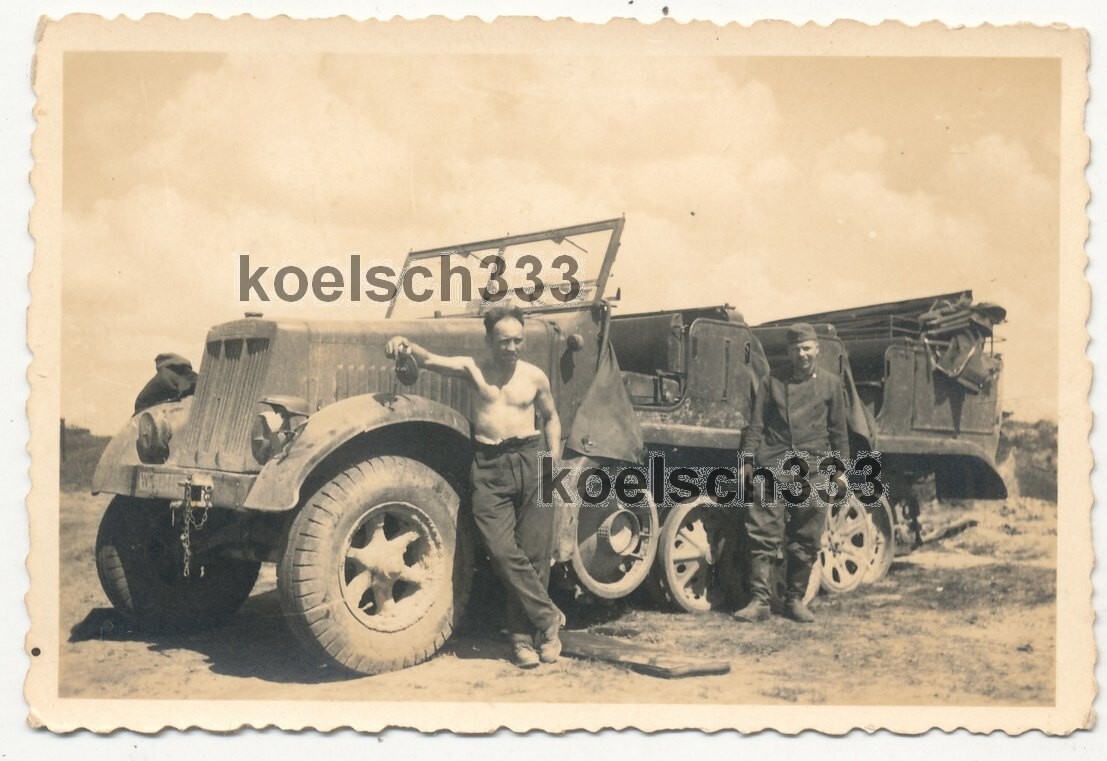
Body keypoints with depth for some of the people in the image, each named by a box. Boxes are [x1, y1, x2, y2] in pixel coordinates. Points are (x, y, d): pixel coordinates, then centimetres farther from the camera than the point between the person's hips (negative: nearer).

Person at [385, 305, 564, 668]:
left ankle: (524, 634, 14)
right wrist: (408, 346, -32)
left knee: (535, 553, 1)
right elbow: (430, 360, -11)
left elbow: (551, 417, 22)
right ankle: (549, 618, 3)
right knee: (504, 551, -12)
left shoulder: (535, 376, 9)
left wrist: (554, 462, 11)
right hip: (489, 466, -1)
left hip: (530, 461, 1)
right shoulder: (473, 369, 5)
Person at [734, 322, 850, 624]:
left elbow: (839, 432, 13)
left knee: (805, 541, 5)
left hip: (813, 472, 1)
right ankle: (759, 600, -2)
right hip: (772, 467, -1)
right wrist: (748, 460, 0)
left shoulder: (831, 384, 11)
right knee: (764, 534, -5)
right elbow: (756, 425, 8)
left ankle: (795, 599, 18)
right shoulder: (772, 381, 10)